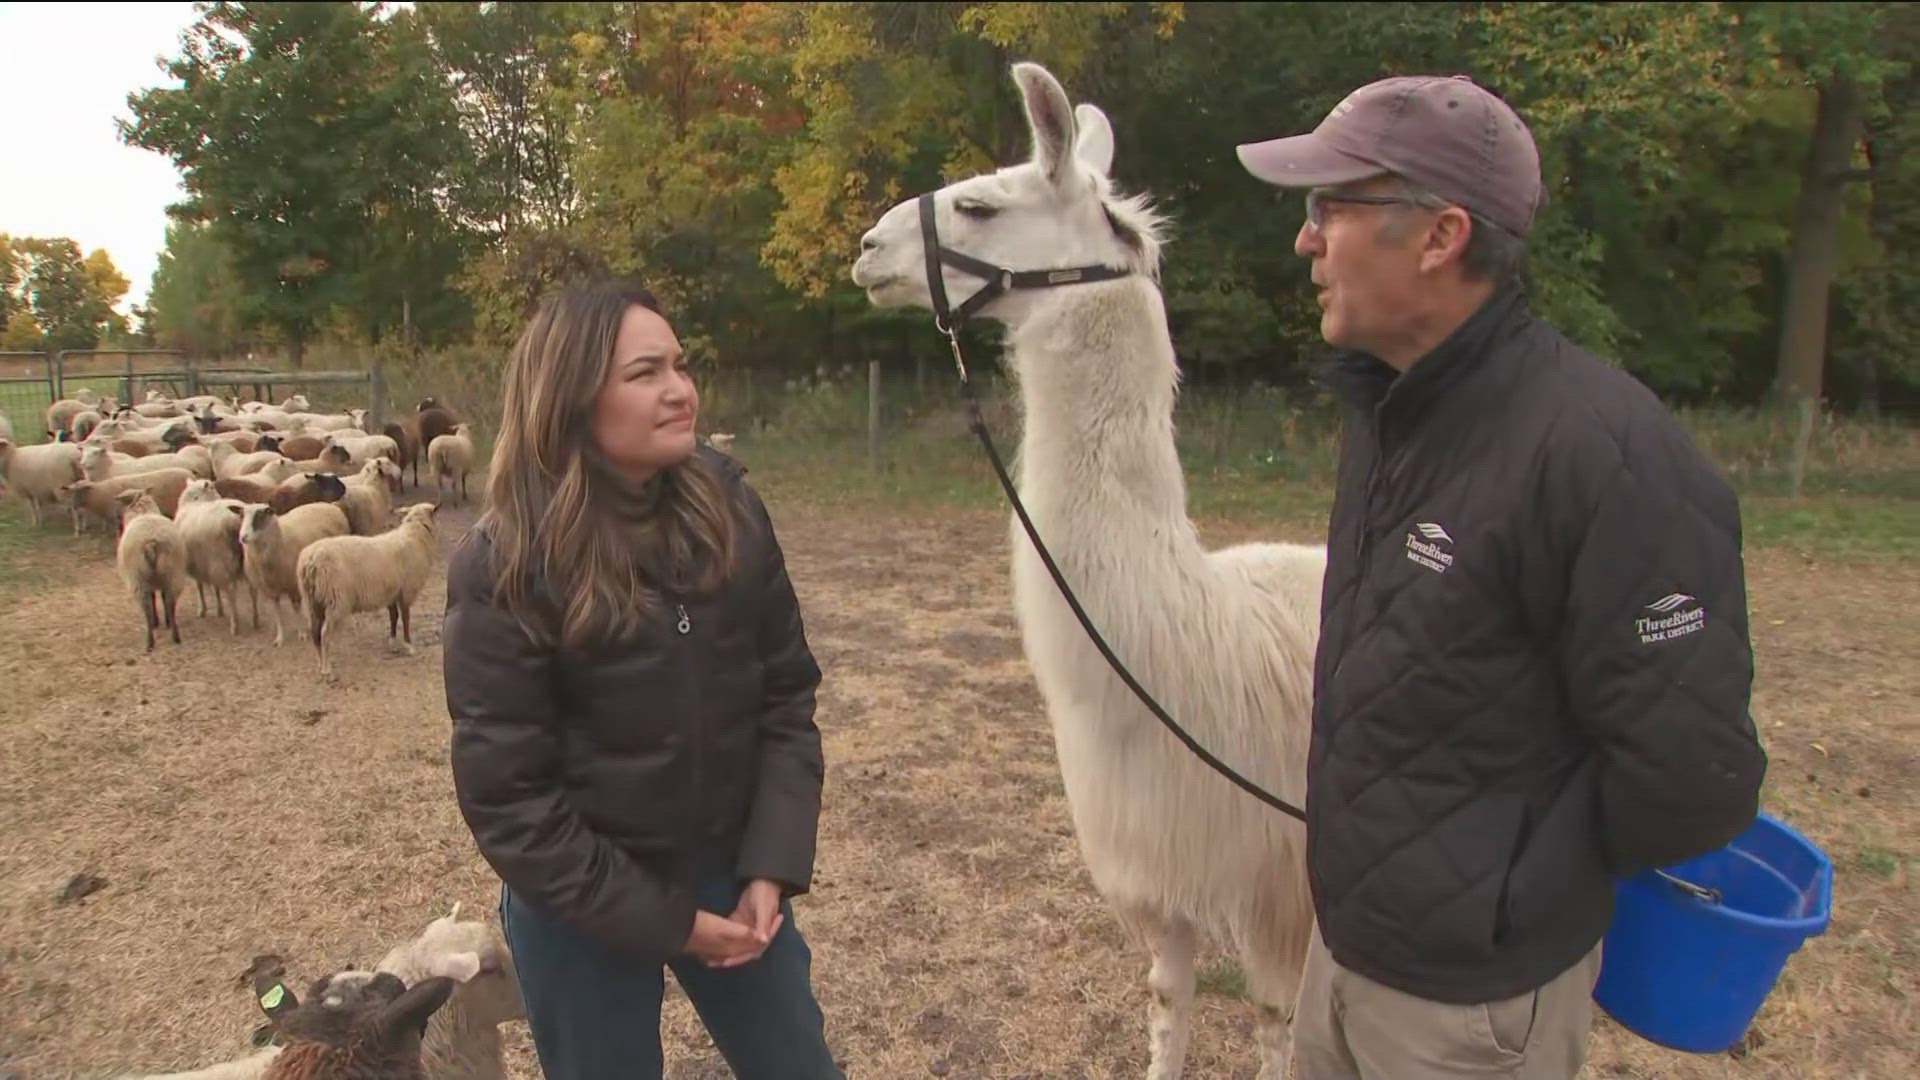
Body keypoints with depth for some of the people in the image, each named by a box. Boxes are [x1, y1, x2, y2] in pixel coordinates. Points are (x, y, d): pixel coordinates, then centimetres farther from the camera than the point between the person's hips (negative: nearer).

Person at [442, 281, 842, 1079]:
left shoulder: (729, 506, -7)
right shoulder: (505, 566, -18)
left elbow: (786, 692, -1)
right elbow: (506, 795, -15)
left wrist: (771, 867, -9)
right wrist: (664, 920, -13)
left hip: (728, 873, 4)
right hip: (582, 909, -3)